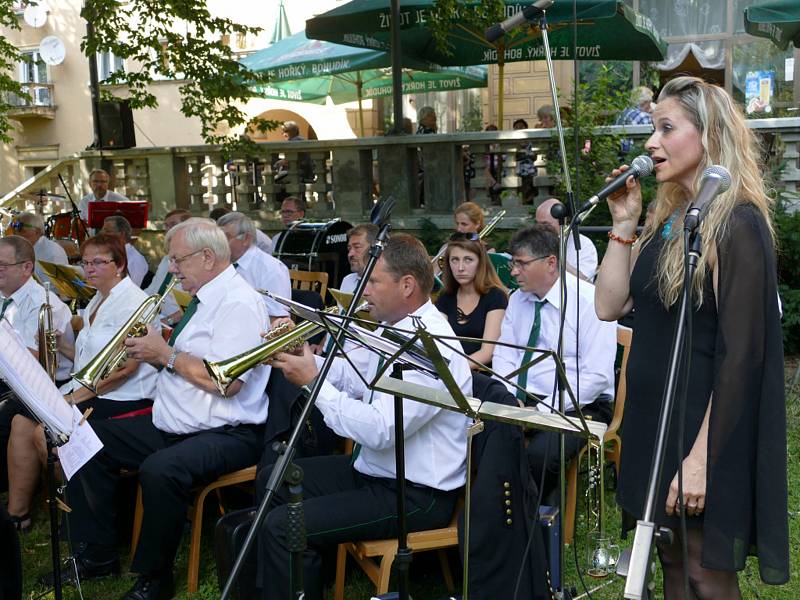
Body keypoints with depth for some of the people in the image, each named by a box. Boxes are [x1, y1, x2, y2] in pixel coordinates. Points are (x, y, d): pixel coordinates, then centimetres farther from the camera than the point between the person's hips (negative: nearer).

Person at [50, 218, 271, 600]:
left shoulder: (239, 303, -16)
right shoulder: (203, 299, 15)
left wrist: (166, 354, -16)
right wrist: (153, 351, 1)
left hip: (225, 434, -10)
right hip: (171, 425, 11)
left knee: (159, 469, -36)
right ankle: (97, 554, 15)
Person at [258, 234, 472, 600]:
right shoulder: (395, 327, 5)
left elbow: (380, 431, -32)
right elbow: (353, 378, 14)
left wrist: (313, 381, -24)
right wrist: (301, 357, -2)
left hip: (416, 496, -10)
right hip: (374, 470, 10)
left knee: (282, 527, -20)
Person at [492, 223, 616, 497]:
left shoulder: (589, 301, -11)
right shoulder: (517, 300, 10)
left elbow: (597, 377, -16)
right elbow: (504, 355, 13)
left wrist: (543, 410, -21)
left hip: (576, 406, -5)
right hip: (520, 401, 5)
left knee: (539, 453, -34)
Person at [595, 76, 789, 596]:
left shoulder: (737, 224, -15)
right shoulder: (667, 219, 10)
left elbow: (740, 352, -19)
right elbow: (609, 305, 6)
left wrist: (702, 456, -21)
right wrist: (625, 223, 0)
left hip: (700, 431, -7)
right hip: (653, 423, 8)